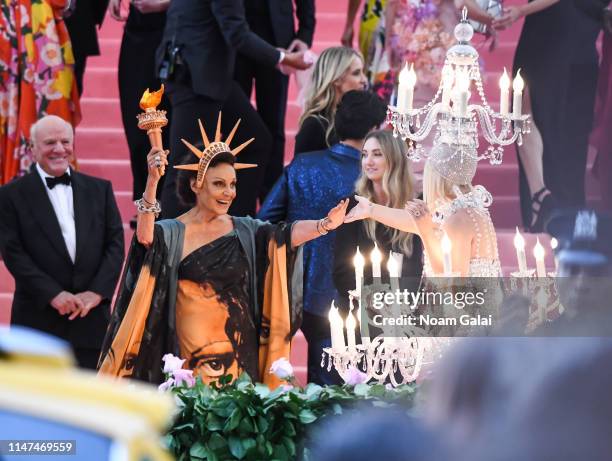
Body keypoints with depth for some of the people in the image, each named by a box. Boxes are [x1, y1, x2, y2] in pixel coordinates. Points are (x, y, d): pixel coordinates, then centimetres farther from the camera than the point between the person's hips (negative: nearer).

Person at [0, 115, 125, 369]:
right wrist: (53, 294, -14)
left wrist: (97, 292, -8)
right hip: (39, 318, -3)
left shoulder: (99, 189, 12)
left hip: (92, 318, 3)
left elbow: (115, 244, 7)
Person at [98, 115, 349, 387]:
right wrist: (152, 183, -35)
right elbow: (145, 237, -22)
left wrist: (325, 224, -23)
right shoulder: (173, 233, -2)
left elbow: (286, 235, -5)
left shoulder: (245, 232, 9)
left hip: (238, 349, 3)